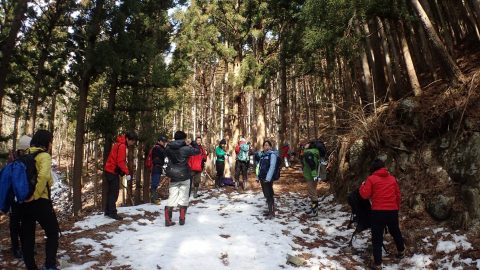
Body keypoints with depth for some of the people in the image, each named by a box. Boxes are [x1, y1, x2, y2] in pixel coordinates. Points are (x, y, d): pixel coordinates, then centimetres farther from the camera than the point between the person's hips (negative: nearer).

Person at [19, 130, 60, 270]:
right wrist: (36, 194, -19)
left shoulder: (25, 155, 13)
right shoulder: (44, 155, -10)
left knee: (27, 236, 14)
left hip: (23, 201, 7)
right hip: (40, 201, -7)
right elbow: (44, 175, -27)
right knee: (52, 232, 8)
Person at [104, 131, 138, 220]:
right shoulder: (122, 146, -17)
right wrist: (127, 173, -23)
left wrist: (123, 171, 12)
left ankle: (108, 211, 20)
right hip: (113, 171, -10)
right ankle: (112, 213, -3)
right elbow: (120, 162, -23)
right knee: (114, 193, -6)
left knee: (111, 192, 14)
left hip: (110, 170, 10)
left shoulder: (119, 143, 14)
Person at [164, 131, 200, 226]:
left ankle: (168, 220, 5)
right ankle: (182, 219, 14)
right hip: (184, 176, -3)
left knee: (172, 198, 8)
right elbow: (197, 151, 1)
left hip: (173, 177, 3)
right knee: (183, 198, 10)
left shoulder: (168, 148, 0)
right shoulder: (185, 148, -11)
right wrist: (193, 143, 17)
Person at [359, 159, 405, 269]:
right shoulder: (392, 178, 11)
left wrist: (362, 186, 9)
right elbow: (398, 195, 16)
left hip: (378, 211, -5)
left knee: (377, 238, 1)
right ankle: (401, 251, 47)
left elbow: (365, 195, -9)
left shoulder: (371, 179, -4)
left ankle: (378, 263, 1)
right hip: (392, 211, 5)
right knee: (395, 232, 28)